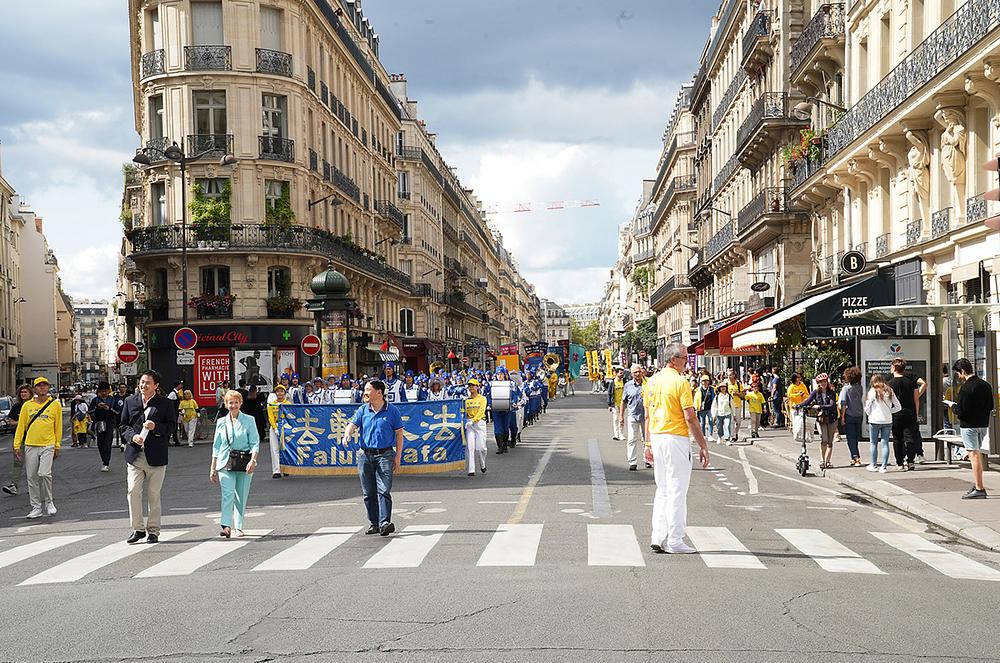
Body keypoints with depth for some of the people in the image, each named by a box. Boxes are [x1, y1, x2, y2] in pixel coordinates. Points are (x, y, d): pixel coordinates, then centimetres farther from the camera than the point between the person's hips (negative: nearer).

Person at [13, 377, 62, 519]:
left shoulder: (55, 404, 3)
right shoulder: (27, 405, 7)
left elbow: (58, 427, 6)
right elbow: (21, 426, 9)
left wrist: (57, 446, 5)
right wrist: (17, 446, 4)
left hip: (48, 445, -3)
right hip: (30, 446, 3)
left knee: (44, 473, -16)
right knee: (32, 477, 4)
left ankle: (48, 501, 6)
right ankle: (36, 507, 13)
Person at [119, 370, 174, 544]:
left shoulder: (165, 403, 2)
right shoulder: (130, 401, 10)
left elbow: (172, 425, 1)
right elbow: (123, 425, 12)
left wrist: (156, 427, -16)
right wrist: (132, 436, -8)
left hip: (156, 456, -2)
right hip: (135, 455, 2)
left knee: (154, 494, 4)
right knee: (133, 492, -6)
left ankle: (153, 530, 14)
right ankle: (138, 529, 5)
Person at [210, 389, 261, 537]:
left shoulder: (249, 420, 4)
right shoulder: (221, 422, 10)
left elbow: (255, 443, 0)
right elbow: (216, 447, 15)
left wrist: (252, 460, -16)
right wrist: (213, 468, 13)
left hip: (244, 462, -1)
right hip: (226, 463, 1)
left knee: (241, 497, 4)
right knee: (227, 494, -15)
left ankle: (239, 527, 15)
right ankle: (226, 526, -22)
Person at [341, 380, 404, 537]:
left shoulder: (392, 410, 1)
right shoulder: (363, 410, 10)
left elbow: (399, 434, 3)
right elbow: (353, 425, 0)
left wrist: (398, 456, -2)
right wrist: (347, 434, -24)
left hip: (385, 455, -4)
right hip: (365, 455, 4)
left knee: (383, 491, -14)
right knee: (368, 493, 7)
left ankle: (385, 523, -18)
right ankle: (374, 523, 15)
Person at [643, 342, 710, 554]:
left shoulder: (652, 380, 10)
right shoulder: (680, 383, -13)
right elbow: (690, 418, -15)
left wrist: (648, 444, 18)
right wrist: (703, 446, -10)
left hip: (657, 438, 8)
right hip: (676, 439, -7)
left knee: (662, 490, 15)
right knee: (677, 491, -1)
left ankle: (658, 538, 12)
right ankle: (674, 541, 1)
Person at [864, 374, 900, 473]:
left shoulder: (873, 391, -6)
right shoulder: (889, 391, 4)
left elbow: (867, 408, -4)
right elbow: (898, 407, 7)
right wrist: (888, 412, 14)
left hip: (874, 421, -3)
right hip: (887, 421, 3)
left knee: (874, 443, 8)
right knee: (885, 443, 5)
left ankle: (873, 465, 14)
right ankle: (883, 466, 2)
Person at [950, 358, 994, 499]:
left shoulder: (966, 388, -19)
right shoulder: (986, 385, 6)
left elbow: (961, 411, -19)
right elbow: (991, 406, 12)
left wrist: (953, 406, -1)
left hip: (969, 425, -8)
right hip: (983, 424, 8)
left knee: (974, 455, -5)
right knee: (978, 454, 19)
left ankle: (979, 489, -4)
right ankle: (978, 485, 26)